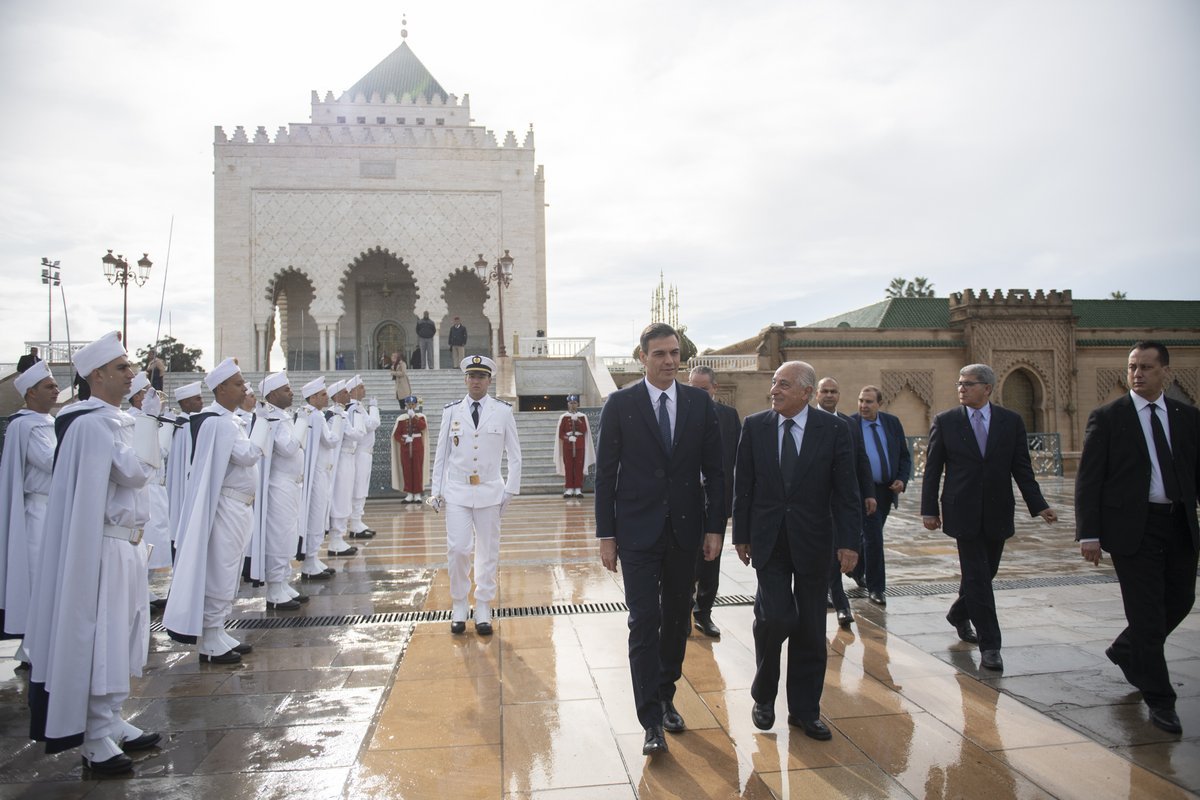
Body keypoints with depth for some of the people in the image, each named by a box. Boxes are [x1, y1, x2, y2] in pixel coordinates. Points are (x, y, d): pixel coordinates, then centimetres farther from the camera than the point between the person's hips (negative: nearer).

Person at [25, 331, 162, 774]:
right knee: (100, 642, -1)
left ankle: (111, 723, 29)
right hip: (104, 546, -9)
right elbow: (134, 472, -19)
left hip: (124, 542, 9)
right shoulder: (92, 422, -16)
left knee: (117, 640, 16)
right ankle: (96, 742, 10)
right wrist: (148, 415, -14)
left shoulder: (116, 419, 13)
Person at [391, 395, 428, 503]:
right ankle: (409, 494, 9)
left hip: (418, 446, -1)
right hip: (405, 446, 1)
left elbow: (423, 426, -17)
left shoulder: (420, 416, 3)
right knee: (406, 470, 2)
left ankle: (417, 494, 5)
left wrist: (414, 416, -23)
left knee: (418, 470, -1)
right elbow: (396, 434, 5)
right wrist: (403, 440, -11)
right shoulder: (401, 418, 5)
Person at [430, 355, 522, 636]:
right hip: (457, 491, 0)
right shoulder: (451, 411, 4)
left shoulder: (503, 411, 0)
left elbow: (514, 455, 4)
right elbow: (441, 454, 7)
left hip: (490, 492, 0)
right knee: (457, 550, -6)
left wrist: (510, 489, 0)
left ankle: (483, 610, 19)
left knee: (488, 552, 6)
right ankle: (459, 606, 14)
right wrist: (436, 490, 4)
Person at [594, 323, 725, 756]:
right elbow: (605, 472, -3)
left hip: (685, 530, 3)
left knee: (677, 619, 14)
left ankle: (666, 697, 32)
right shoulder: (620, 404, -4)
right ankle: (652, 721, 3)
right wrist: (606, 534, -6)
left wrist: (715, 526, 0)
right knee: (644, 621, -5)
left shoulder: (701, 403, 3)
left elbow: (714, 470, 5)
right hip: (638, 531, -3)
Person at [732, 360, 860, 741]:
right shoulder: (753, 426, 0)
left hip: (813, 542, 1)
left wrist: (848, 541, -8)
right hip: (768, 540, 0)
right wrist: (741, 534, 2)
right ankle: (764, 695, 15)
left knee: (810, 630, 8)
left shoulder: (833, 429, -4)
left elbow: (846, 491, -3)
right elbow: (743, 485, 3)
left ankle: (804, 710, 24)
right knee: (776, 616, -11)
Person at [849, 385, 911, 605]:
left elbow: (904, 455, 9)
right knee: (874, 537, -7)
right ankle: (875, 588, 3)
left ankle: (856, 569, 41)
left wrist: (902, 480, -6)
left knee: (870, 535, 18)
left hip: (887, 490, 5)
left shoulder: (892, 423, 5)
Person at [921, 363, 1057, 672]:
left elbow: (1022, 468, 3)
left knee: (985, 573, 14)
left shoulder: (1011, 421, 3)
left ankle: (959, 614, 40)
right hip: (964, 513, -3)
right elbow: (932, 469, -1)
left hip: (997, 513, 3)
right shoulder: (945, 421, -2)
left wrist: (1038, 505, -7)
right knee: (977, 576, -4)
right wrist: (929, 509, -5)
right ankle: (989, 645, 2)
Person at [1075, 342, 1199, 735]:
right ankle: (1159, 699, 13)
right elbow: (1088, 479, -5)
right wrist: (1088, 533, -11)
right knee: (1147, 611, -1)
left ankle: (1125, 650, 39)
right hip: (1132, 526, -5)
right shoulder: (1107, 417, -3)